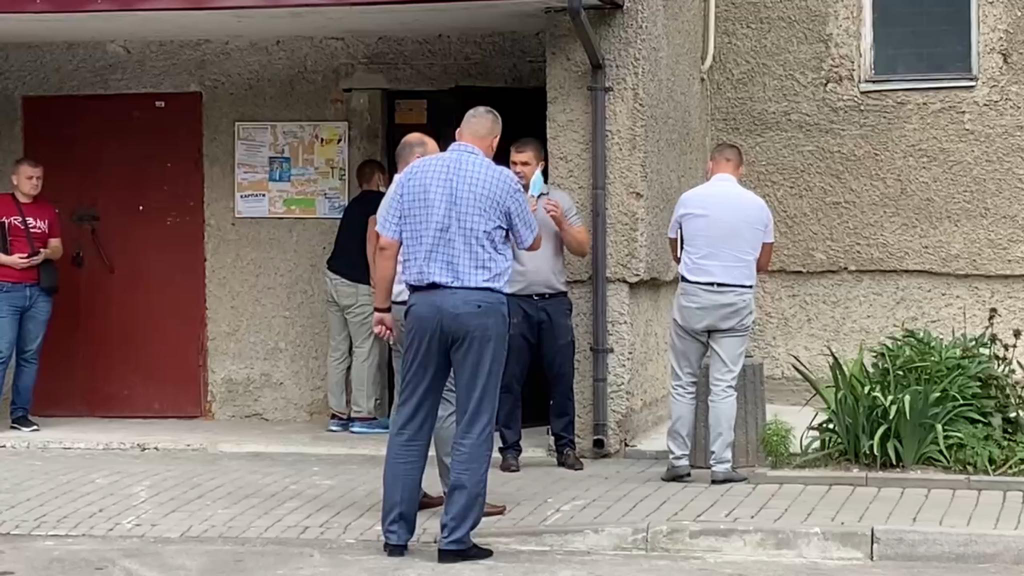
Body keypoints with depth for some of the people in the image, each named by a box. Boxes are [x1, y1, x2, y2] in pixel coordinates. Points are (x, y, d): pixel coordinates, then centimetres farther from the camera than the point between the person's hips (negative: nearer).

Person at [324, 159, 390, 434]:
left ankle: (338, 413, 10)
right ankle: (363, 415, -3)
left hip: (335, 277, 8)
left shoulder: (356, 203, 21)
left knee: (339, 348, 8)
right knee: (366, 349, -4)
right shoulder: (379, 201, -4)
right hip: (357, 284, -8)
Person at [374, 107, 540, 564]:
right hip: (480, 305, -3)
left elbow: (387, 245, 4)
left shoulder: (414, 173, 6)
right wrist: (528, 213, 36)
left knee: (411, 422, 10)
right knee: (473, 427, 2)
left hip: (425, 303, 3)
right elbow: (531, 244, 14)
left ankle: (396, 533, 13)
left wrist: (382, 306, 12)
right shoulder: (501, 181, 0)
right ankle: (455, 538, 1)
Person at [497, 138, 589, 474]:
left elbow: (582, 249, 8)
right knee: (510, 379, 1)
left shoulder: (560, 200, 11)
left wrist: (561, 222, -8)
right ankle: (510, 449, 8)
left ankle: (566, 446, 14)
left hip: (554, 303, 2)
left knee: (562, 377, 4)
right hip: (513, 302, -2)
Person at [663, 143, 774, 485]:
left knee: (684, 383, 8)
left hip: (693, 297, -1)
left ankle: (679, 461, 8)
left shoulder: (689, 200, -1)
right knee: (724, 386, 2)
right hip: (737, 300, 1)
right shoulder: (757, 206, 2)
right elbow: (763, 263, 11)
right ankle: (721, 465, 1)